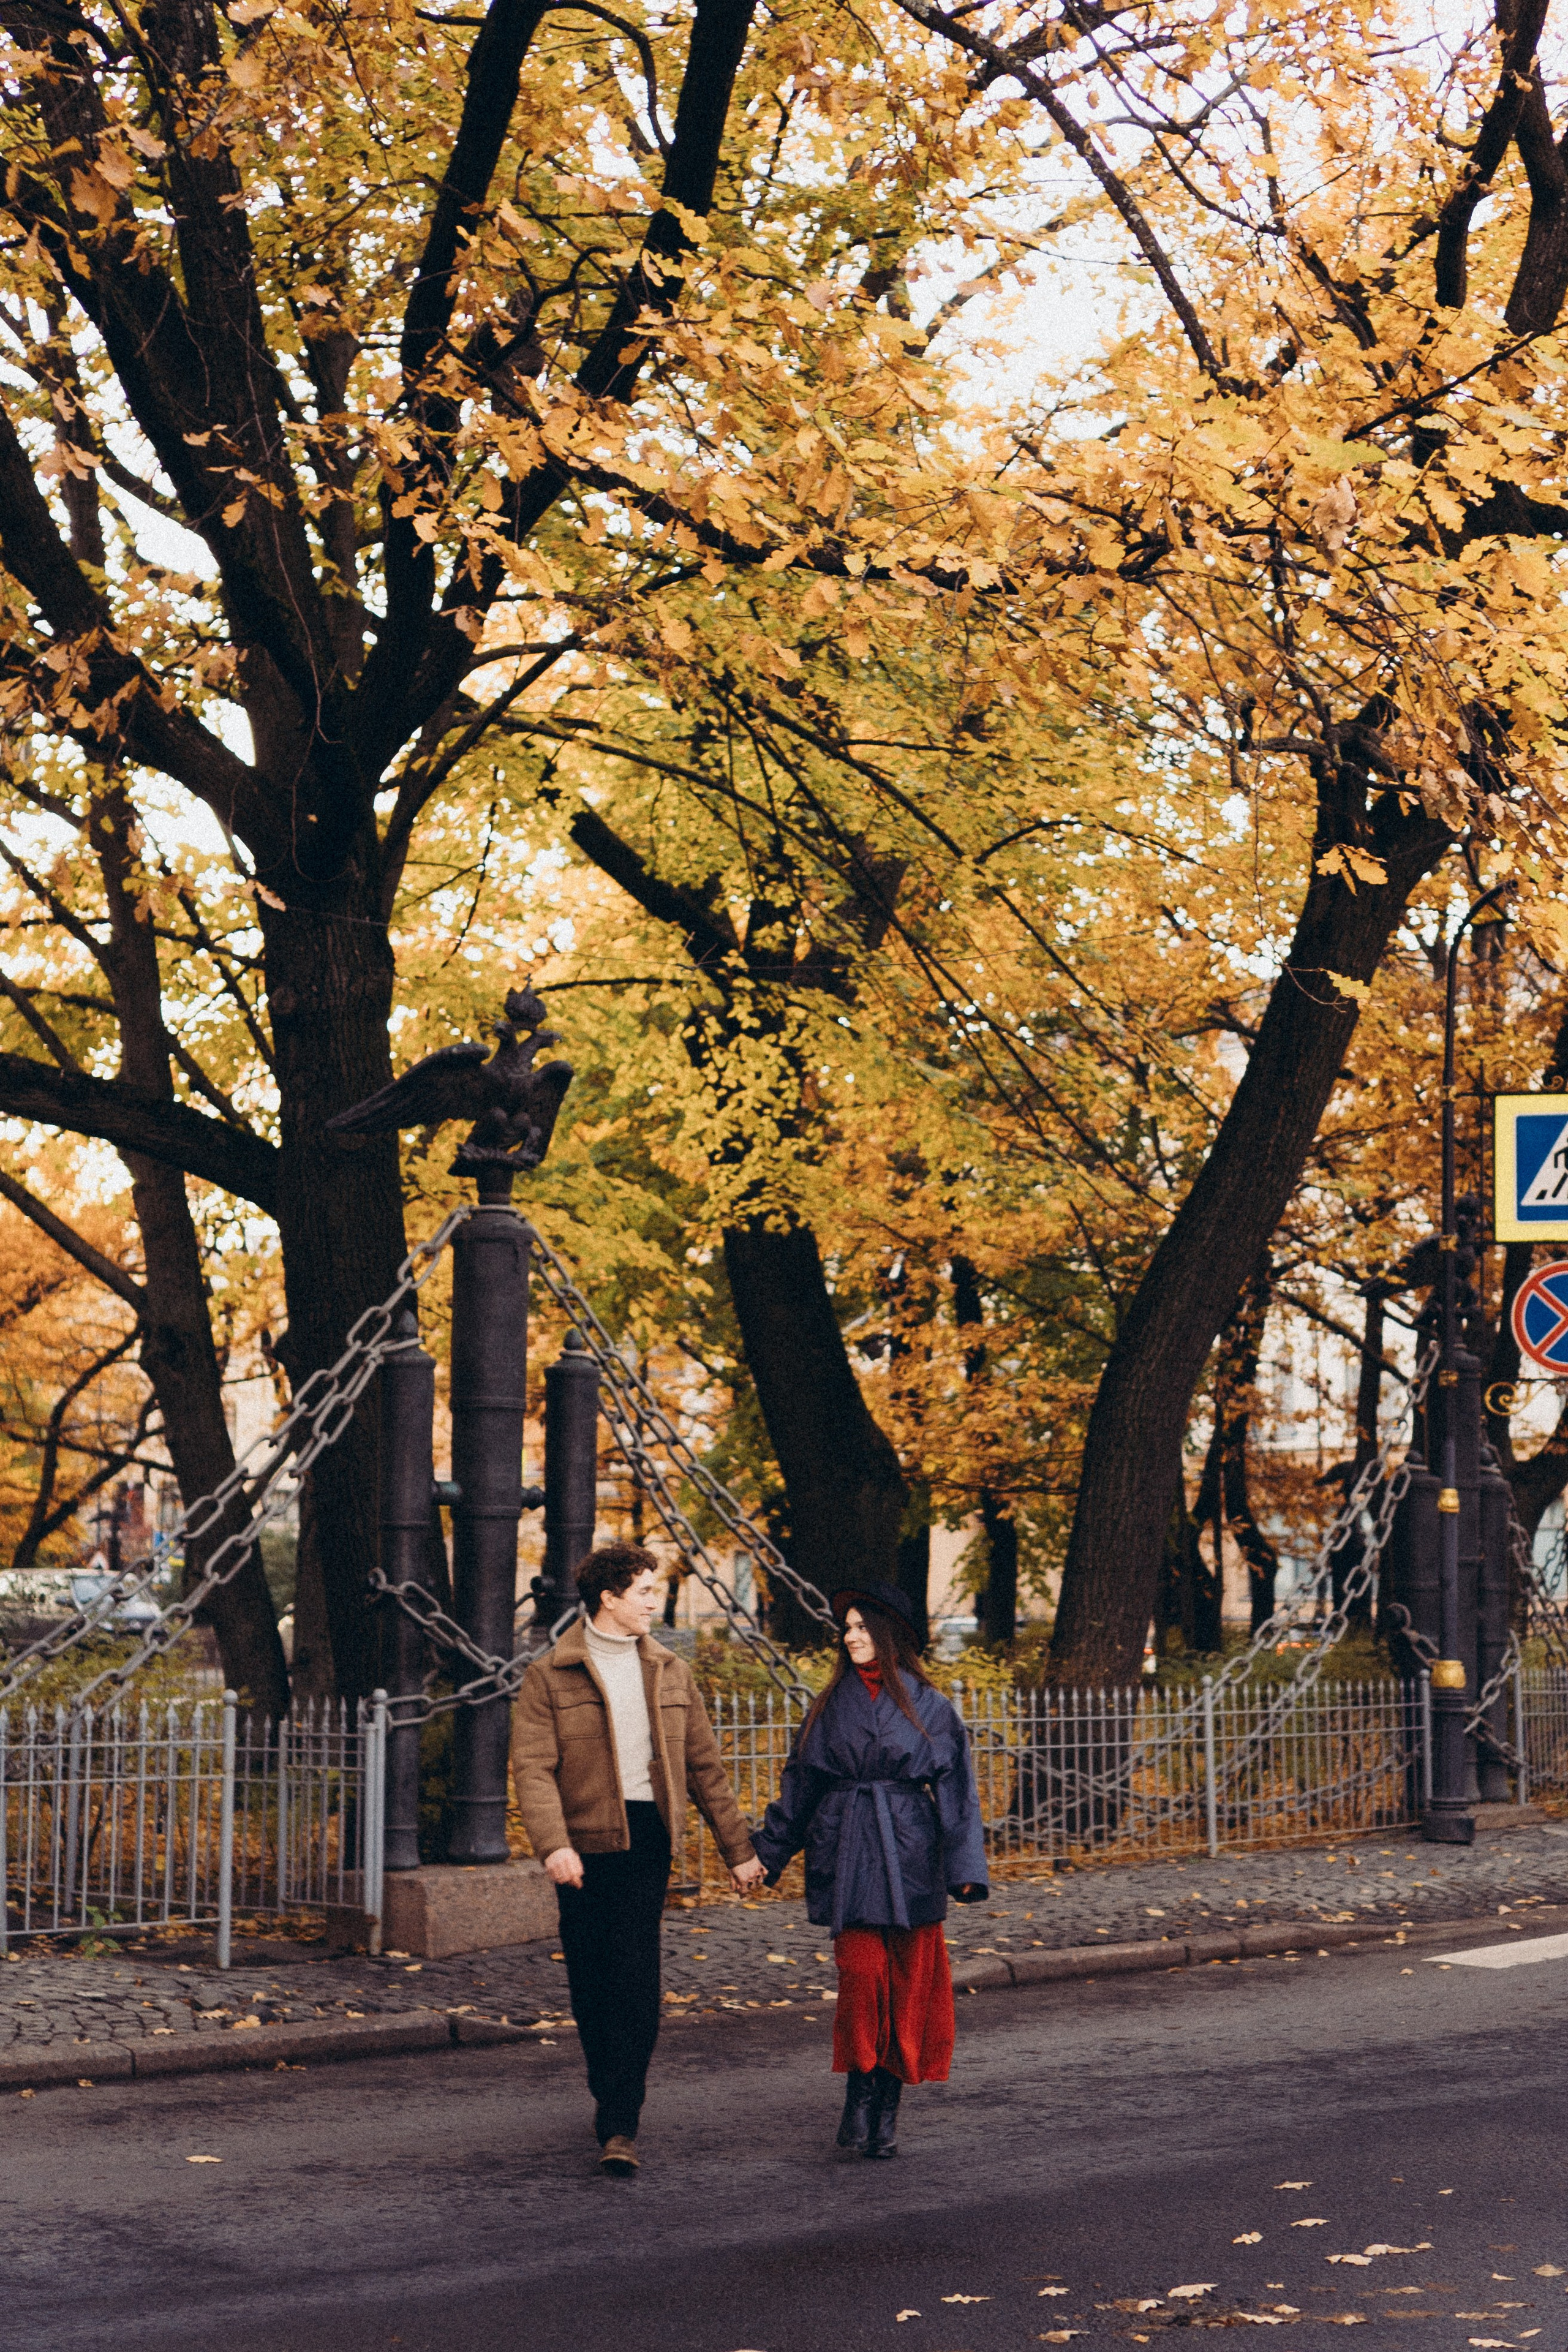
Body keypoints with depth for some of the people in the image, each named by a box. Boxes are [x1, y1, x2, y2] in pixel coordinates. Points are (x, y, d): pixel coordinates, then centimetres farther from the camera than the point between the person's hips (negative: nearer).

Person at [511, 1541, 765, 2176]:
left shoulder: (670, 1673, 13)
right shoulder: (550, 1676, 1)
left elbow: (704, 1766, 17)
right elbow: (533, 1767, -9)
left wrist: (738, 1849, 16)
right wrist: (553, 1845, -25)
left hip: (647, 1838, 1)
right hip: (583, 1843, -1)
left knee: (635, 1981, -10)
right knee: (589, 1981, 7)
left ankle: (619, 2124, -11)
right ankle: (613, 2088, 31)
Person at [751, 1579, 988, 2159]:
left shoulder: (928, 1707, 5)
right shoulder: (830, 1706, 11)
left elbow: (955, 1791, 3)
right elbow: (800, 1785, 16)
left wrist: (966, 1868, -5)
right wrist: (766, 1853, 14)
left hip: (910, 1854, -1)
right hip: (847, 1857, 1)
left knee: (910, 1980, -1)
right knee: (861, 1973, -11)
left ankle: (888, 2107, 8)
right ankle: (860, 2093, 0)